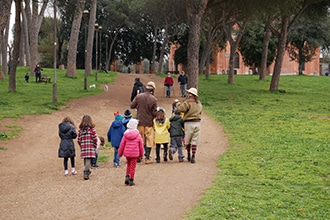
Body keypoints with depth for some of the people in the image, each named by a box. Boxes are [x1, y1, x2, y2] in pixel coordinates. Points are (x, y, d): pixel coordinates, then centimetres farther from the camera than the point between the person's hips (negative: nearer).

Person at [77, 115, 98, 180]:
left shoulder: (80, 129, 3)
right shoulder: (92, 129, -6)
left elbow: (79, 140, 4)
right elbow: (95, 139, -8)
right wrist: (95, 146, 5)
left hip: (83, 147, 4)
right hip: (90, 147, -4)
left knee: (85, 159, 18)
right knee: (88, 160, -6)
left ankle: (87, 171, 35)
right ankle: (86, 174, -14)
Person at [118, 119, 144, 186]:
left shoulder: (125, 135, -4)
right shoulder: (138, 135, -5)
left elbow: (122, 145, 0)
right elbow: (141, 145, 1)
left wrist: (120, 153, 11)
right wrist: (141, 154, 14)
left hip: (127, 153, 2)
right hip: (135, 154, -2)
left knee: (128, 165, 22)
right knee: (132, 166, 6)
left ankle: (127, 176, 6)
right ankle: (131, 180, 8)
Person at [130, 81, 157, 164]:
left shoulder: (138, 97, -6)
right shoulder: (153, 99, -12)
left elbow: (132, 106, 1)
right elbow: (154, 112, -10)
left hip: (140, 122, 3)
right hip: (149, 122, -3)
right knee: (149, 141, 6)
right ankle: (147, 158, 6)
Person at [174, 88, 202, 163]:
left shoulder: (188, 102, -10)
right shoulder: (199, 103, 12)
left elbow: (181, 108, -19)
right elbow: (200, 111, 16)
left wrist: (177, 103, -1)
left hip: (189, 123, -5)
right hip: (197, 122, 5)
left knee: (187, 140, 11)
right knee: (194, 141, 4)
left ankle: (188, 155, 19)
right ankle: (193, 157, -2)